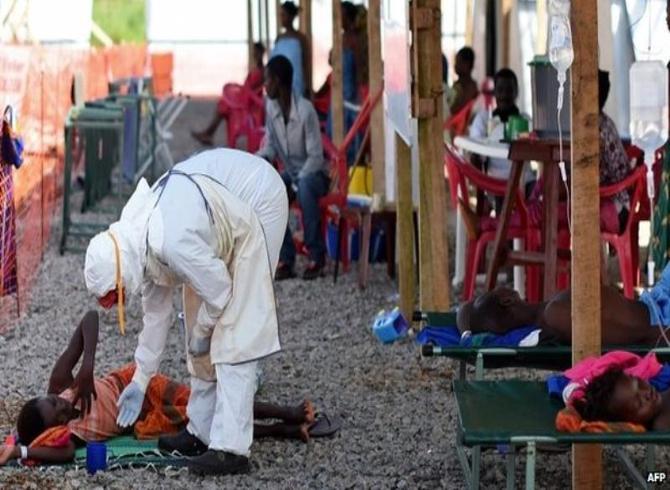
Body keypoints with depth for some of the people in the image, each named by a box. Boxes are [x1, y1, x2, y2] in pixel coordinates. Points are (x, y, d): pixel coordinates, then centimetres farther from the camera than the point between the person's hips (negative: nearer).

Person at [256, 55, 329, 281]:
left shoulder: (305, 110, -23)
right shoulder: (271, 107, -4)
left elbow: (316, 157, -21)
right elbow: (271, 146, 6)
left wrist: (295, 185, -27)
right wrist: (260, 159, -16)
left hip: (314, 174, -6)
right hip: (291, 173, 6)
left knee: (305, 187, -40)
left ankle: (317, 257, -29)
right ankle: (285, 259, -20)